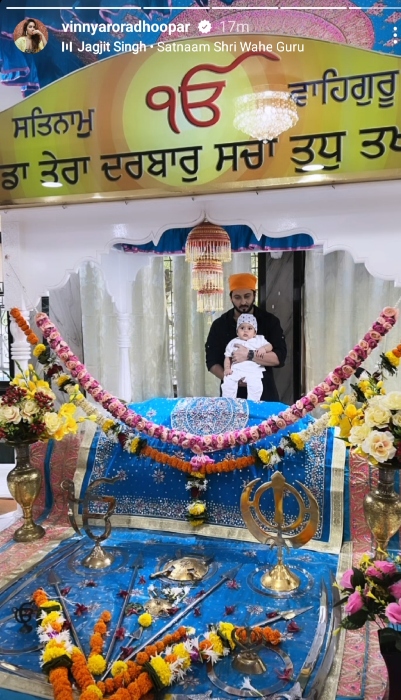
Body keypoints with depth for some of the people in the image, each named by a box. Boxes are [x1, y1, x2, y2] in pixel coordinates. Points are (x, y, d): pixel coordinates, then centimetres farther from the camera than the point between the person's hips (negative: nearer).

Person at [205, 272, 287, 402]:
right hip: (232, 394, 1)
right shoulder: (219, 324, 3)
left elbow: (279, 357, -10)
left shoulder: (269, 321, -1)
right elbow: (212, 362, 3)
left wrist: (249, 355, -23)